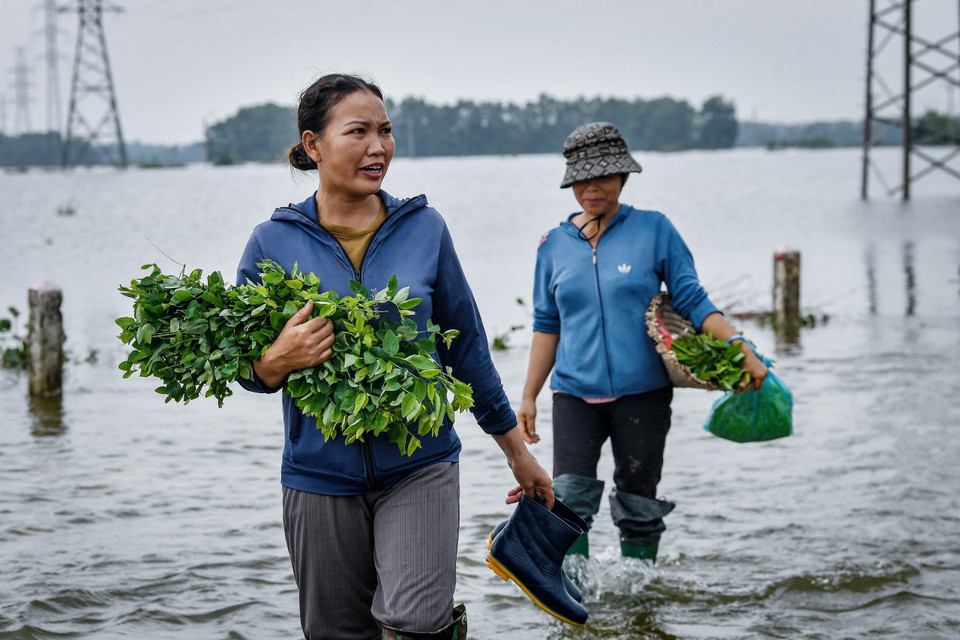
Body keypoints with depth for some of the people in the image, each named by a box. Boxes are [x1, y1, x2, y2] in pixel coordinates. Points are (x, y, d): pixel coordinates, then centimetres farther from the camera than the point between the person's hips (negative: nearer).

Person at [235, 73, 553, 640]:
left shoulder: (424, 228, 3)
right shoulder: (272, 242, 0)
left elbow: (467, 344, 11)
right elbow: (242, 367, 4)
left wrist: (518, 451, 14)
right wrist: (278, 361, -20)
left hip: (419, 466, -1)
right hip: (320, 474, 1)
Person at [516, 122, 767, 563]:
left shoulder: (655, 230, 1)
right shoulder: (554, 245, 8)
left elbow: (692, 301, 0)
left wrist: (741, 349, -14)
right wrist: (528, 397, 12)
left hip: (642, 392, -1)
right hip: (575, 393, 1)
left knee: (639, 505, 6)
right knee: (568, 501, -11)